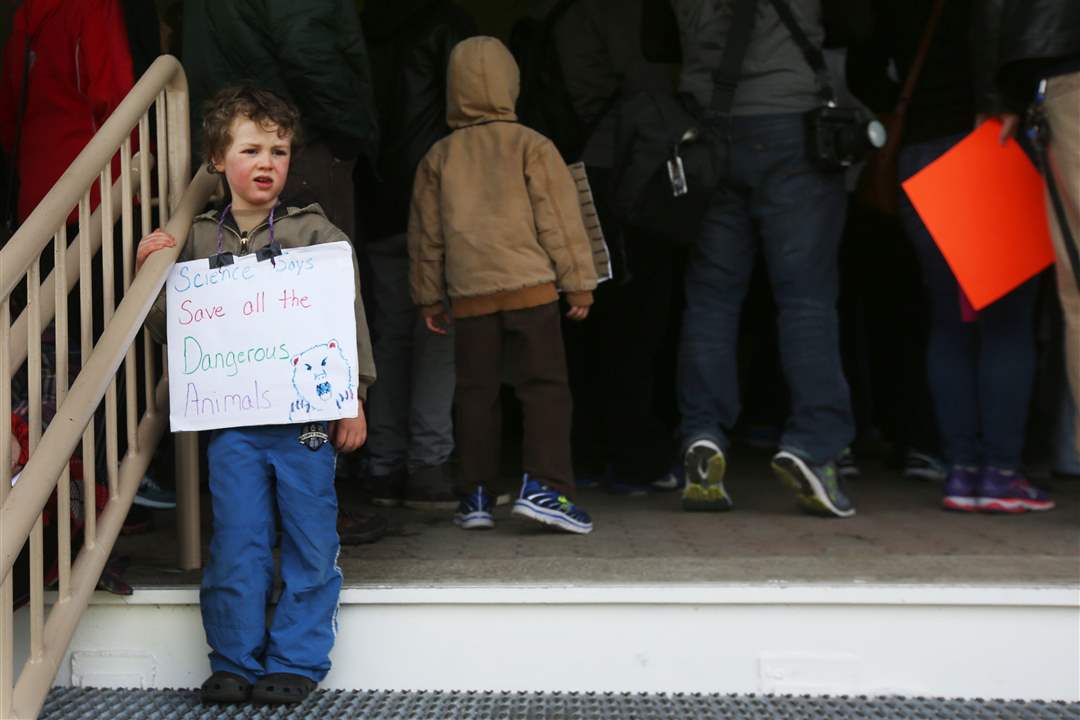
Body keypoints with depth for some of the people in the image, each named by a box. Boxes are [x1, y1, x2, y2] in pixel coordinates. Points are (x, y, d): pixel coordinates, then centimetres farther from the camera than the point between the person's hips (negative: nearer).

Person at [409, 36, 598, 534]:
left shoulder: (439, 157, 9)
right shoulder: (531, 147, -1)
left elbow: (426, 236, 13)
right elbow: (560, 220, -3)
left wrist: (428, 297, 22)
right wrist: (580, 283, 3)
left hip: (469, 294, 3)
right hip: (530, 287, -3)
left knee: (475, 392, 10)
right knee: (544, 386, 0)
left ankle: (478, 495, 12)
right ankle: (542, 484, -13)